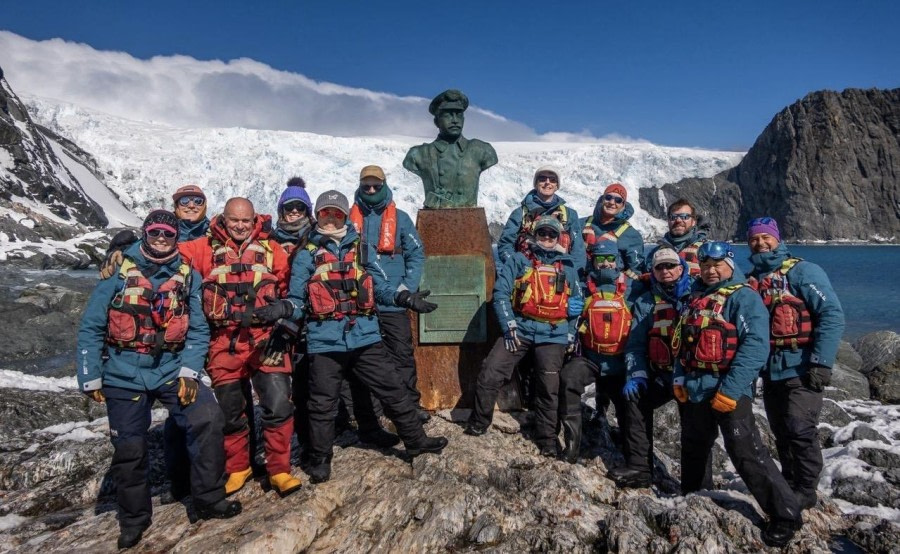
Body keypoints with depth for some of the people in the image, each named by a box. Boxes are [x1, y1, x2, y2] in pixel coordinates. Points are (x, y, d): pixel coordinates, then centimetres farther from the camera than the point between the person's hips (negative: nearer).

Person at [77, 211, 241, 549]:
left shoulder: (187, 275, 1)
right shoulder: (119, 271, -2)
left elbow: (198, 329, -1)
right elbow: (91, 327, 0)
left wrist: (190, 372, -12)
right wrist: (91, 378, -3)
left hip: (172, 369, 0)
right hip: (124, 375, 0)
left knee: (208, 420, -17)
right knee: (129, 449, 8)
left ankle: (209, 500, 0)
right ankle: (134, 520, 30)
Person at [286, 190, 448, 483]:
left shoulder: (362, 249, 10)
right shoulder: (306, 255, 4)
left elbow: (381, 287, 8)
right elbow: (297, 299, 1)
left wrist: (406, 298, -9)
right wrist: (283, 307, -22)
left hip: (365, 337, 2)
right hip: (324, 341, -1)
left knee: (393, 390, 9)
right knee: (322, 404, 9)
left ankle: (416, 440, 26)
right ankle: (319, 461, 28)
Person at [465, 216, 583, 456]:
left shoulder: (568, 266, 16)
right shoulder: (519, 261, 8)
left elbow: (577, 302, 23)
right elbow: (501, 293, -1)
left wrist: (571, 336, 13)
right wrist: (509, 326, -10)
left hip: (553, 334, 2)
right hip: (520, 328, -1)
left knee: (549, 387, -1)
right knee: (489, 374, -10)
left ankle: (547, 437, 16)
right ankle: (478, 424, 10)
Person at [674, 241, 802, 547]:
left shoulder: (744, 297, -9)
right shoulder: (695, 298, 14)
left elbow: (755, 346, -20)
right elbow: (684, 343, 19)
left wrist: (730, 389, -24)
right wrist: (679, 379, 7)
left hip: (729, 391, -7)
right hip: (695, 390, 8)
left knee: (745, 452, -11)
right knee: (693, 447, 19)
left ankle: (785, 515, 3)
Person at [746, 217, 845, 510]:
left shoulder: (802, 271, -6)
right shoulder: (751, 280, 12)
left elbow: (832, 315, -12)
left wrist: (822, 362, -18)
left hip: (801, 369, -6)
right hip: (770, 371, 6)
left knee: (800, 430, -8)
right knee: (781, 432, 14)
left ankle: (805, 491, 7)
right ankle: (789, 483, 28)